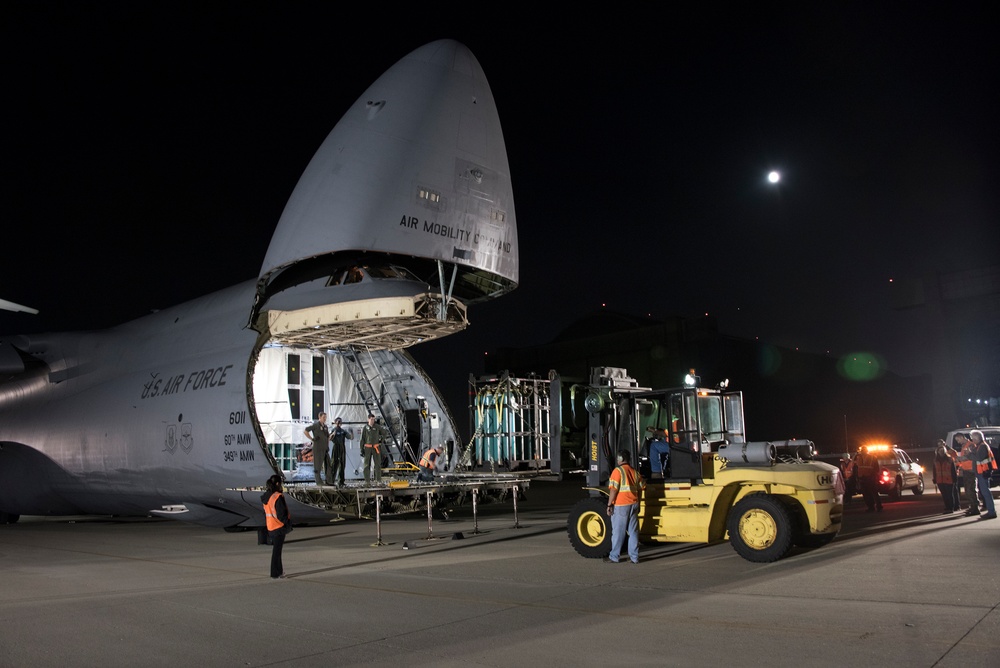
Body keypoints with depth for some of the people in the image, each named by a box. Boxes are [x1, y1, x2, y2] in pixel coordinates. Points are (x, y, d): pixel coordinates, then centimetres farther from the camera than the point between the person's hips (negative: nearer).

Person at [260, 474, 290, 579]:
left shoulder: (266, 497, 5)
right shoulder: (278, 497, -20)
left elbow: (265, 513, 14)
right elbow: (282, 514, -21)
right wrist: (288, 523, -6)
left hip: (270, 527, 8)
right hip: (279, 527, -8)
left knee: (276, 549, 19)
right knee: (277, 551, 1)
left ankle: (279, 570, 30)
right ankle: (275, 574, 9)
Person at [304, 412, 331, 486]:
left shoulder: (325, 427, 15)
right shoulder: (315, 425, -7)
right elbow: (305, 431, -12)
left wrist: (328, 445, 14)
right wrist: (312, 439, -13)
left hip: (325, 449, 7)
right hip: (317, 448, -7)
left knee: (328, 464, 4)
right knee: (318, 464, -2)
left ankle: (329, 481, 6)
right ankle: (318, 481, 3)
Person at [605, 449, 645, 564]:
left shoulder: (618, 471, -10)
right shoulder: (635, 472, 10)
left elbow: (613, 489, -15)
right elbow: (640, 488, 13)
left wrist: (609, 504, -10)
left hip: (621, 506, -6)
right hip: (634, 504, 6)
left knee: (618, 532, 1)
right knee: (633, 531, 9)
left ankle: (614, 557, 8)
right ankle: (634, 557, 11)